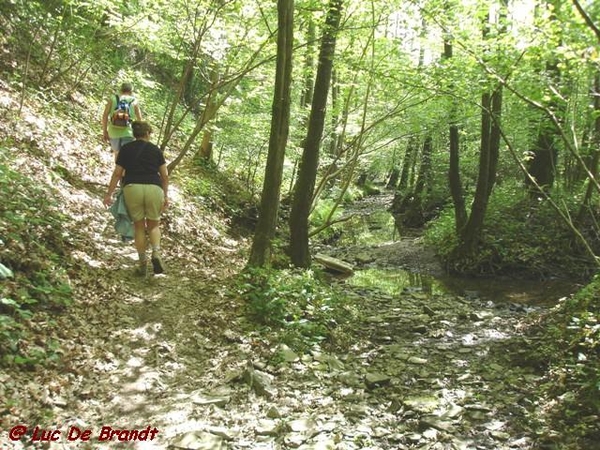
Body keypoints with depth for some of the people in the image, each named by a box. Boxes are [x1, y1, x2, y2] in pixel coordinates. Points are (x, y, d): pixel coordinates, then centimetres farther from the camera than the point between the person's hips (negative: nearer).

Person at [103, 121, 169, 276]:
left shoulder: (125, 149, 12)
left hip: (132, 188, 0)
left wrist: (109, 194, 13)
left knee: (139, 226, 14)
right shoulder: (155, 150, 13)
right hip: (154, 189, 0)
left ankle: (142, 262, 11)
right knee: (154, 225, 16)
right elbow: (165, 175, 11)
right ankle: (156, 253, -8)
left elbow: (117, 173, 8)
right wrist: (165, 195, 19)